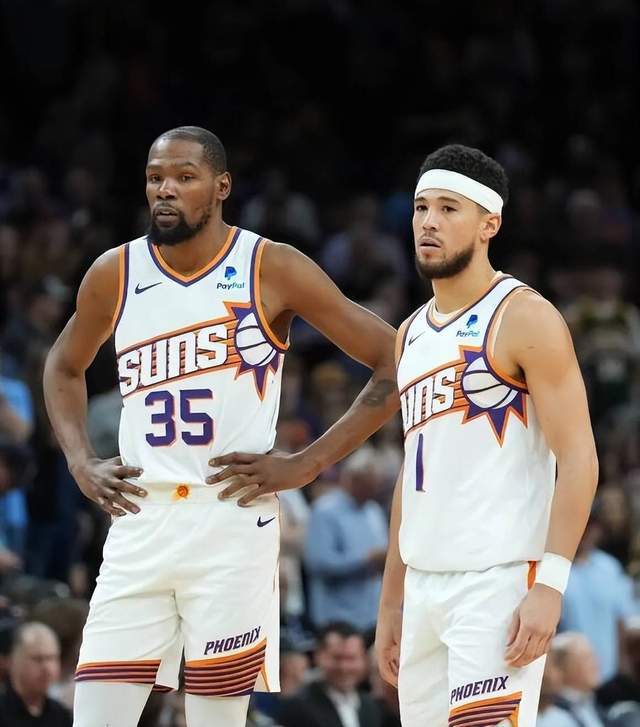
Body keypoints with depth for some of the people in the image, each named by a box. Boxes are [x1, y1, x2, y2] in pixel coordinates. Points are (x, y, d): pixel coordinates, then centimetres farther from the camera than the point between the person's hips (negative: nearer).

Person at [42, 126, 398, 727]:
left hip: (233, 524, -3)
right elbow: (64, 367, 27)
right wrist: (80, 463, 11)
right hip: (139, 525, 3)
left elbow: (394, 364, -2)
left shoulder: (273, 271, -4)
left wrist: (307, 463, -7)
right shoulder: (114, 276, 6)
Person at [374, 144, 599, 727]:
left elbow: (578, 461, -11)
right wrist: (391, 603, 21)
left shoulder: (524, 318, -6)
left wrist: (550, 584, -21)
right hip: (425, 584, 8)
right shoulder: (413, 333, 17)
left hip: (497, 583, -8)